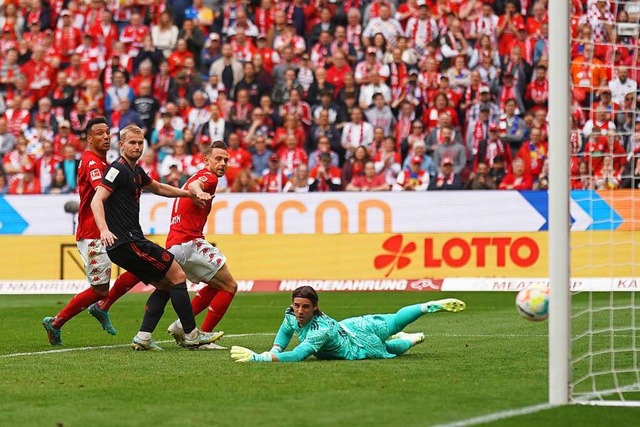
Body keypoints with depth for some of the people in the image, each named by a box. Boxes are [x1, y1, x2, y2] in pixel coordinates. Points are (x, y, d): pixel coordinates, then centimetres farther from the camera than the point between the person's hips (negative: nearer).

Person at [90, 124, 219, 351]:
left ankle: (143, 338, 2)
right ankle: (191, 335, -1)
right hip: (126, 241, -10)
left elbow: (158, 188, 36)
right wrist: (104, 230, -36)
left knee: (165, 285, 11)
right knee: (178, 275, -5)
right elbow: (97, 200, -22)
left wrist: (191, 194, 37)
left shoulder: (136, 171, 17)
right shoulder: (118, 169, -12)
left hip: (129, 243, 10)